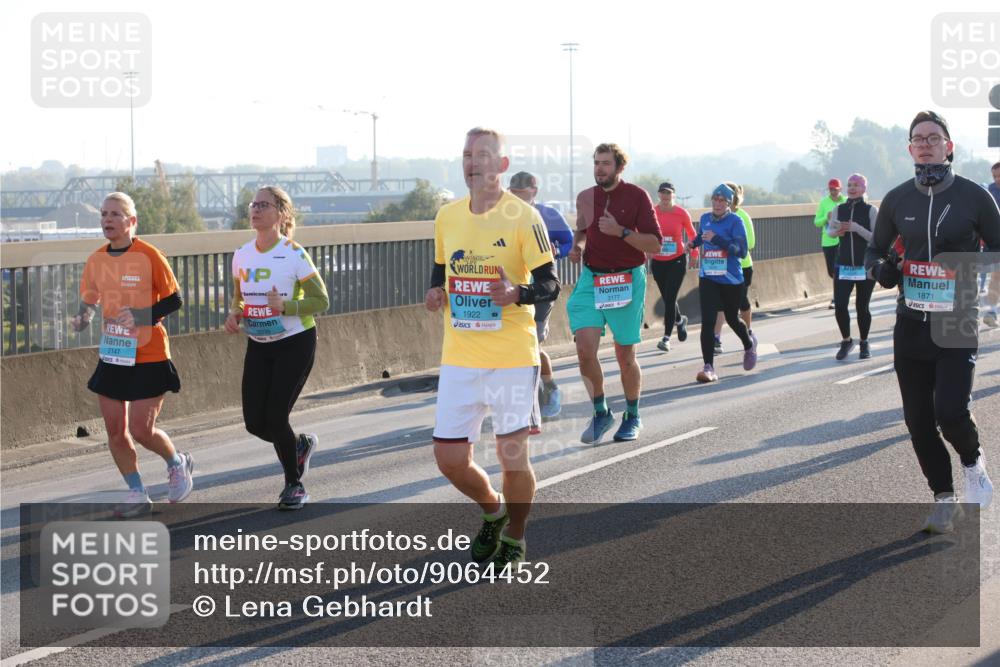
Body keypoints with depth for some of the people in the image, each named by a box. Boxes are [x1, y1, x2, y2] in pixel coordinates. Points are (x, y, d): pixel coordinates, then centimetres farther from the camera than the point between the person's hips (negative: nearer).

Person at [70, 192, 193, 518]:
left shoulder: (149, 256, -13)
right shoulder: (96, 260, 3)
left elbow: (174, 299, -8)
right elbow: (89, 300, 14)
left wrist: (142, 316, -23)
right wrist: (82, 318, -9)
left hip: (149, 357, -5)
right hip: (112, 356, 6)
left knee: (141, 430, -8)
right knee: (115, 430, 4)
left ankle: (177, 463, 23)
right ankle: (137, 494, 19)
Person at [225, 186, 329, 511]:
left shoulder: (294, 254, -14)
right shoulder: (241, 255, 2)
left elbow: (321, 301, -12)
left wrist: (285, 306, -27)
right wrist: (235, 313, -6)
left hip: (295, 343, -5)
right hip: (259, 346, 6)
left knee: (275, 417, -11)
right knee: (254, 423, 1)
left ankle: (294, 485, 12)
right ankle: (301, 444, 33)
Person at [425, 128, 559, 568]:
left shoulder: (523, 217, -9)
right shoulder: (447, 216, 7)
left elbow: (550, 284, -8)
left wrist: (517, 293, -27)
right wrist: (436, 293, 0)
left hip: (512, 357, -5)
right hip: (459, 359, 5)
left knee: (512, 456, 0)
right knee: (450, 459, 3)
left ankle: (514, 539, 25)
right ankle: (493, 511, 33)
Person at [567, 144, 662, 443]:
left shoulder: (637, 196, -6)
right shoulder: (585, 197, 7)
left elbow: (655, 243, -10)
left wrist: (620, 231, -21)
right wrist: (576, 246, 4)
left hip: (627, 281, -3)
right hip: (591, 279, 3)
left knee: (625, 356, 5)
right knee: (585, 349, -12)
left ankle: (632, 417, 25)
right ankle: (600, 412, 8)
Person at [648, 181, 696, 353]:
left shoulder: (681, 213, -7)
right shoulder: (652, 212, -4)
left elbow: (691, 233, 6)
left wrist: (695, 253, 9)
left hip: (677, 261, -3)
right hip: (658, 262, 3)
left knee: (669, 299, -11)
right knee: (667, 298, 14)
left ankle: (666, 338, -8)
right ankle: (680, 320, 45)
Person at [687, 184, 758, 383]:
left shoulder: (735, 221, -10)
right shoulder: (705, 219, 5)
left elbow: (741, 250, -19)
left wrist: (716, 239, -28)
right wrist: (693, 242, 7)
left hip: (731, 279, -3)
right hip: (708, 278, 3)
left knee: (732, 319, 15)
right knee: (707, 321, -12)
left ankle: (749, 344, 49)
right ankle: (708, 368, -13)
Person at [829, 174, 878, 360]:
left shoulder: (871, 211, -4)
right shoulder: (839, 209, 5)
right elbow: (830, 231, -6)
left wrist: (856, 228, -22)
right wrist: (837, 230, -29)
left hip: (865, 266, -2)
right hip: (844, 265, 2)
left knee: (862, 306, 4)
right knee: (840, 305, -7)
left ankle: (864, 343, 22)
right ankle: (846, 341, 14)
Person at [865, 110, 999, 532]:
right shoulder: (897, 200, 6)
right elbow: (875, 250, 17)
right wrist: (880, 268, -6)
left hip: (958, 323, -4)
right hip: (911, 322, 4)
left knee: (951, 412, -17)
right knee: (918, 420, 4)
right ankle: (944, 499, 21)